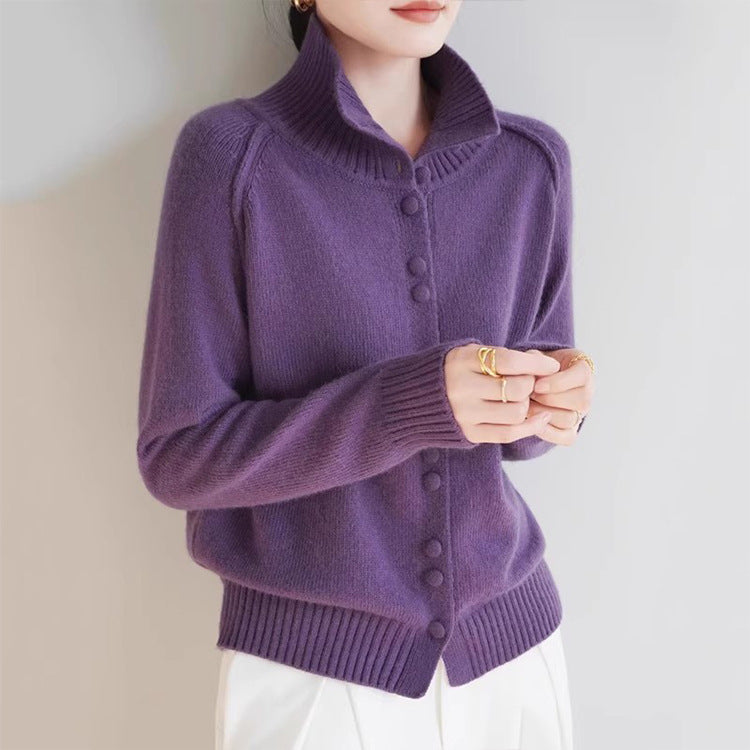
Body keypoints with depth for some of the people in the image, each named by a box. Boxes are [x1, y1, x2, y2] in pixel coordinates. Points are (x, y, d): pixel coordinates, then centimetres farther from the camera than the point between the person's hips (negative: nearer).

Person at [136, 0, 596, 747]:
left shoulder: (532, 161, -2)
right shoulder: (231, 153, -14)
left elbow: (518, 411, 7)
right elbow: (180, 456, -12)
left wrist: (549, 397, -17)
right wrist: (410, 402, -26)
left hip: (508, 640, 4)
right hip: (311, 662, -3)